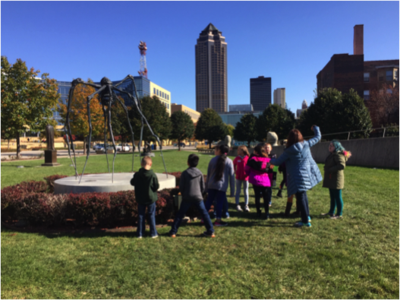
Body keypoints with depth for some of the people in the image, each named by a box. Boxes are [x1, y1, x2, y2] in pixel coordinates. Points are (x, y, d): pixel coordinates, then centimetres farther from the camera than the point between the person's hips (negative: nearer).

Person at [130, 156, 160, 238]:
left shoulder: (137, 174, -8)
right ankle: (153, 233, 15)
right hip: (151, 198, -2)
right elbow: (156, 186, -12)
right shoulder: (152, 175, -17)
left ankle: (140, 234, 18)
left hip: (140, 199, 2)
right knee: (152, 215, 9)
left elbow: (132, 182, 7)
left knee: (141, 215, 12)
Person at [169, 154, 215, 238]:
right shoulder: (200, 173, -1)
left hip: (187, 198, -1)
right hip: (198, 197, 1)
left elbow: (181, 186, -2)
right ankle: (211, 232, 14)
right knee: (204, 214, 12)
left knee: (180, 214, 10)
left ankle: (173, 232, 12)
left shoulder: (185, 173, -6)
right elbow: (203, 187, 3)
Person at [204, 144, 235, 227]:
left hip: (211, 185, 3)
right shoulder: (229, 161, -3)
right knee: (220, 202, 5)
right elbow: (232, 176, -3)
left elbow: (208, 173, 7)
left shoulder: (213, 160, 2)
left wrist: (207, 185, 16)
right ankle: (218, 220, 11)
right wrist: (232, 190, 2)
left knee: (209, 201, 14)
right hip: (222, 186, -3)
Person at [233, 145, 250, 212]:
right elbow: (234, 165, 13)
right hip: (238, 177, 2)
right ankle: (237, 205, 15)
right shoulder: (237, 158, -2)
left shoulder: (247, 158, -11)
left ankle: (246, 206, 16)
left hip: (245, 177, -2)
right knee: (238, 191, 8)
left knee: (246, 192, 8)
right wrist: (235, 171, 2)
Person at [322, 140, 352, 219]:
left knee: (337, 196, 0)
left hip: (336, 179, -10)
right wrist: (326, 168, 5)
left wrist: (330, 169, -22)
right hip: (331, 179, 10)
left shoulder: (338, 155, -17)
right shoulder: (332, 154, 14)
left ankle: (339, 214, 10)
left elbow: (342, 165, -29)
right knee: (333, 196, 16)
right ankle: (331, 212, 26)